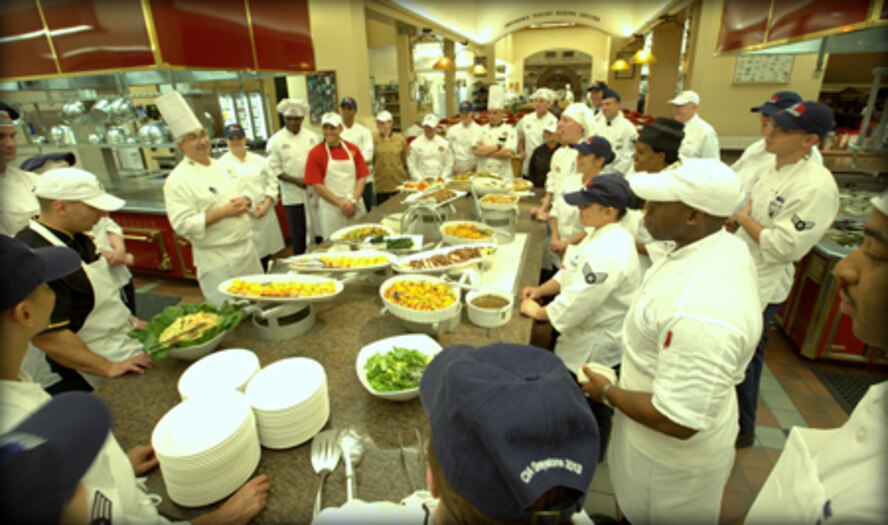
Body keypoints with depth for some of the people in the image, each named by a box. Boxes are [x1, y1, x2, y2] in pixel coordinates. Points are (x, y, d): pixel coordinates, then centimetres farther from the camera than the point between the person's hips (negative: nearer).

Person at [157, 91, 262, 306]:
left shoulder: (222, 167, 9)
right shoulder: (178, 180, -13)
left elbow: (244, 193, 17)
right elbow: (183, 225, -19)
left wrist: (244, 203, -7)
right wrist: (223, 212, -25)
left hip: (247, 247, 7)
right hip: (217, 258, -7)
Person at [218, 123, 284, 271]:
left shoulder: (259, 160, 10)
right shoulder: (222, 164, -3)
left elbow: (272, 182, 7)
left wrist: (266, 204, -8)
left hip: (266, 214, 4)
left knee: (266, 254, 12)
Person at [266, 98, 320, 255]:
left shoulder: (312, 136, 7)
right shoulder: (276, 141, -4)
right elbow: (274, 169, -6)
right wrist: (296, 180, -16)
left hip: (316, 192, 3)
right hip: (293, 195, -3)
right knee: (298, 234, 5)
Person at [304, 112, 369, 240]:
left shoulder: (353, 149, 5)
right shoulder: (315, 153, -3)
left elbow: (361, 177, 4)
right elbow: (317, 185, -7)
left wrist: (353, 201, -10)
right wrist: (341, 204, -12)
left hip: (356, 207, 3)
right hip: (331, 209, -3)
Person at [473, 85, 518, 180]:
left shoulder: (510, 131, 1)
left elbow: (508, 153, -13)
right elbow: (476, 151, -6)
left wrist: (485, 151, -8)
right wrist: (498, 147, -9)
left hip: (504, 176, -2)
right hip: (482, 176, 2)